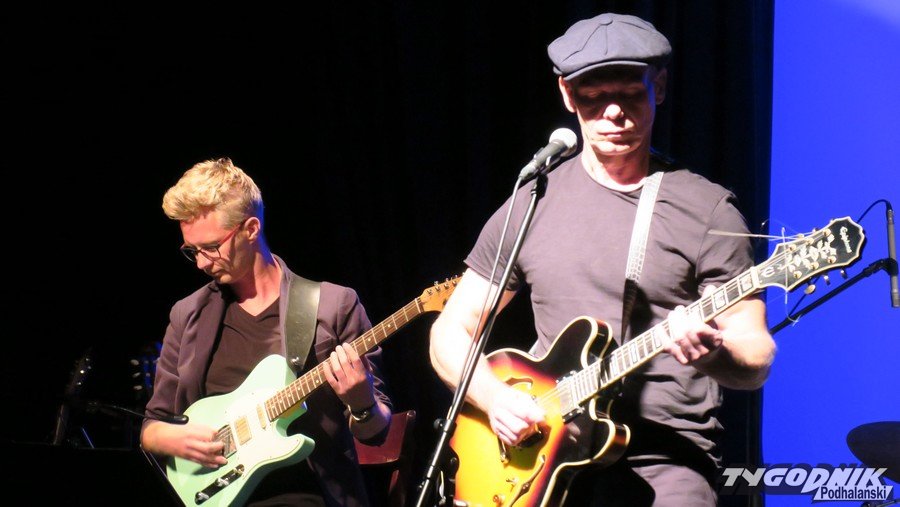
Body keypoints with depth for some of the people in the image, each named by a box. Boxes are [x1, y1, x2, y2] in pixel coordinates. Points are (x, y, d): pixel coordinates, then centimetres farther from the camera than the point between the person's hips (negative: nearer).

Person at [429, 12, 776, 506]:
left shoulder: (706, 209, 1)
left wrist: (714, 352, -23)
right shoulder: (531, 203, 11)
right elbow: (451, 332, 15)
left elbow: (756, 361, -1)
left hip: (661, 460, -3)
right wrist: (495, 397, -4)